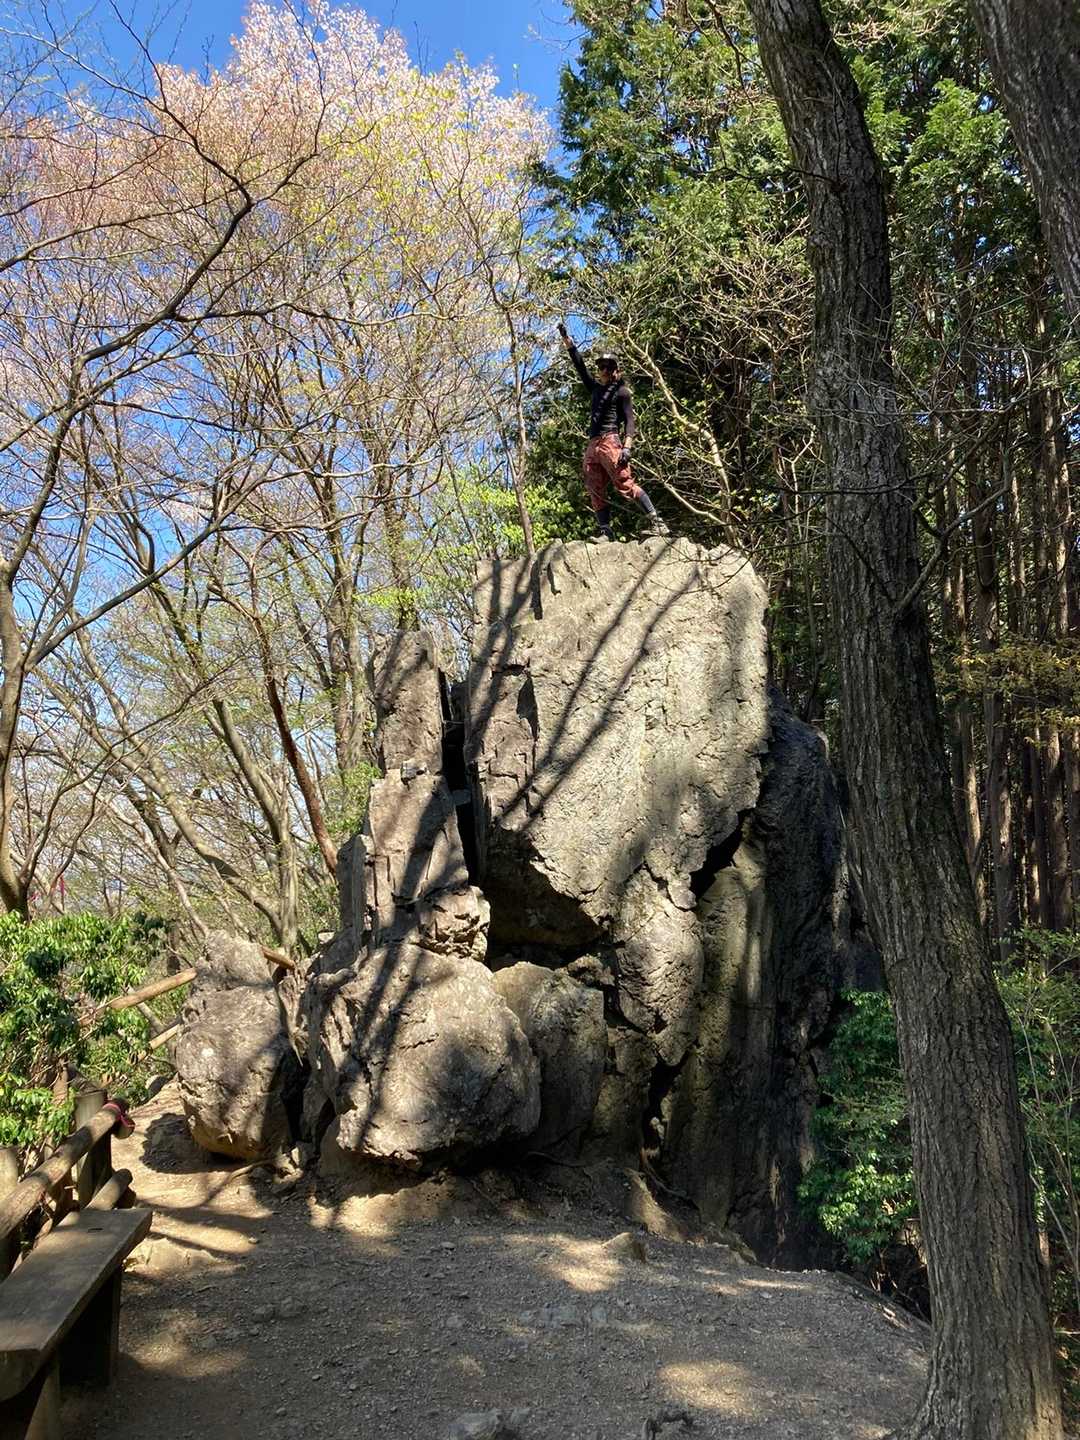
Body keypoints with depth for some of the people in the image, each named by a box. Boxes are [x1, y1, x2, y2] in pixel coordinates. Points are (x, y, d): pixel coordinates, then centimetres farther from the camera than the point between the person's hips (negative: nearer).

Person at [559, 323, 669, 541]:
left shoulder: (621, 391, 5)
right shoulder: (596, 389, 25)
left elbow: (629, 420, -4)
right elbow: (581, 368, 31)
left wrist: (627, 446, -18)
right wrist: (568, 343, 29)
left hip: (610, 442, -8)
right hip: (592, 445, 8)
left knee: (626, 484, -18)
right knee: (596, 491, -3)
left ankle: (657, 523, -21)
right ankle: (604, 531, -6)